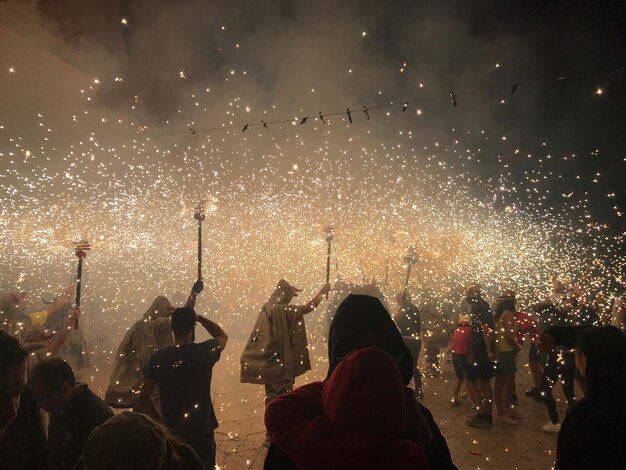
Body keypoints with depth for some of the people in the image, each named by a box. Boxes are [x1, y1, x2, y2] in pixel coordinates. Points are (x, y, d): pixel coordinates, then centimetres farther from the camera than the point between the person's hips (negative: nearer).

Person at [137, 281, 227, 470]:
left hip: (171, 432, 2)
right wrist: (199, 317, 3)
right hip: (201, 433, -2)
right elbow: (223, 336, 7)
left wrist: (158, 419, 11)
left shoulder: (157, 358, -11)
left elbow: (144, 396, -3)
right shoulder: (205, 352, -16)